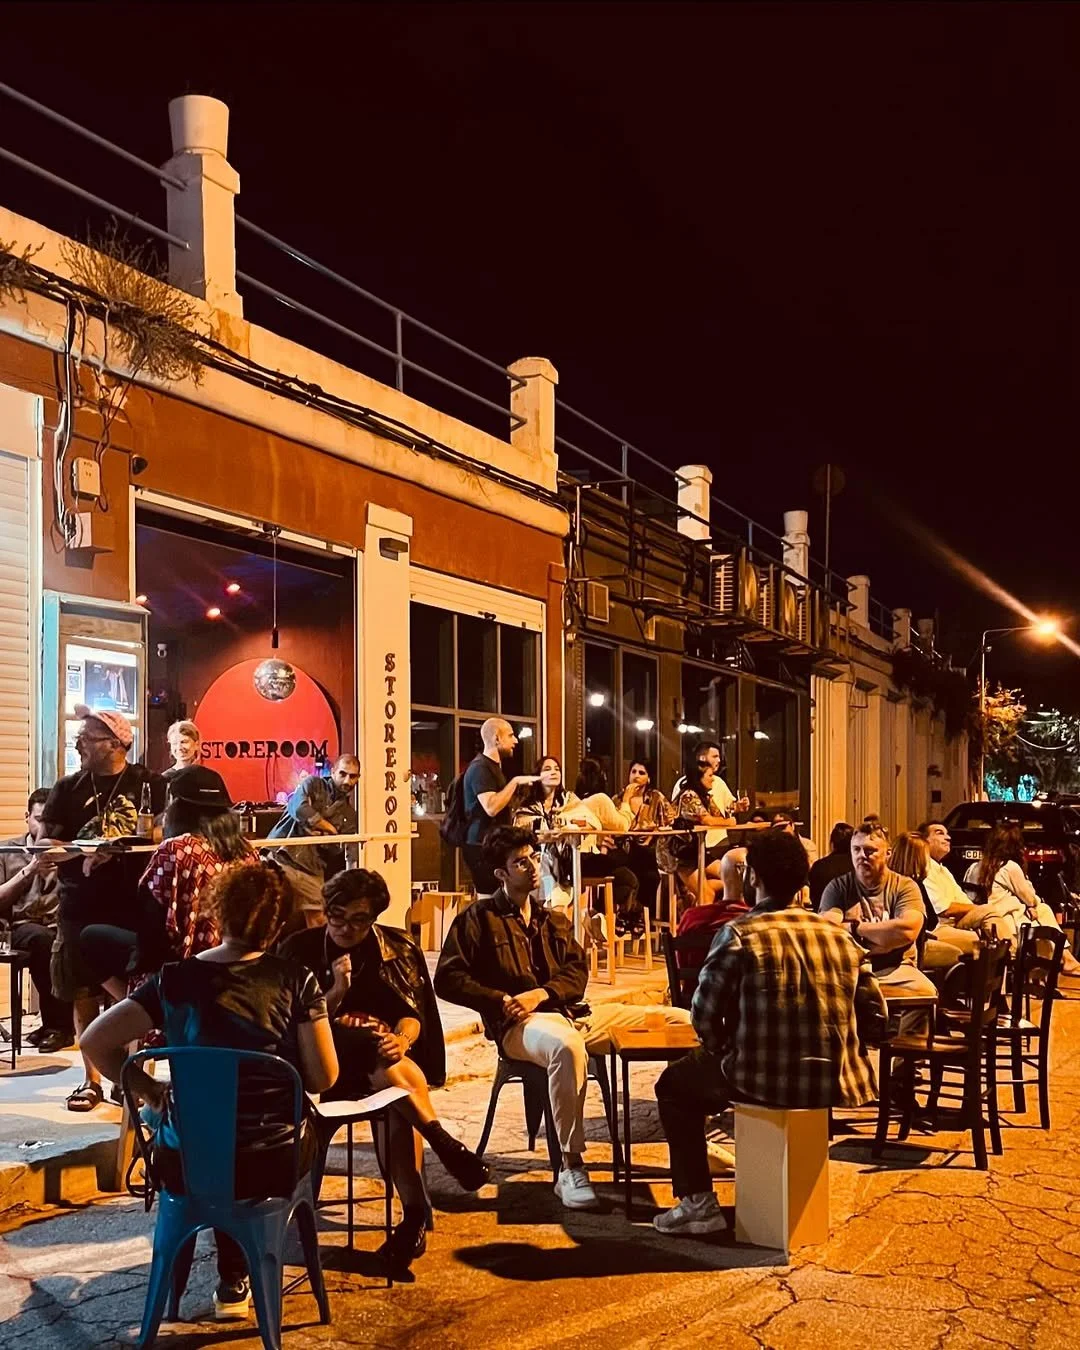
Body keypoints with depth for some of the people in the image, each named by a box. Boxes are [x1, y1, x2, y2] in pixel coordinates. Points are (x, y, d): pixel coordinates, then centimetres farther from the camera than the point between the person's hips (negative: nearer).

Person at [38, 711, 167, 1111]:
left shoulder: (149, 784, -1)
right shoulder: (68, 787, 7)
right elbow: (45, 841, 6)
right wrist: (81, 851, -14)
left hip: (134, 905, -2)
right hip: (80, 906, 3)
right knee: (84, 995, 7)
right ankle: (92, 1080, 17)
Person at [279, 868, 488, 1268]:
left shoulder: (397, 948, 10)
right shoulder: (300, 950, 4)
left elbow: (412, 1013, 4)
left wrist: (402, 1039, -20)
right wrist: (336, 993, -16)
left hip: (385, 1056, 2)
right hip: (326, 1062, -2)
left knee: (399, 1100, -36)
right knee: (379, 1051, -37)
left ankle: (415, 1210, -36)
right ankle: (444, 1143, -35)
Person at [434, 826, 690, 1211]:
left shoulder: (554, 920, 25)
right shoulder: (478, 918, 7)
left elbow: (578, 972, 11)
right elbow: (447, 979, -1)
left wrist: (541, 993, -9)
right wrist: (501, 1001, -12)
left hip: (572, 1014, 6)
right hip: (519, 1025, -6)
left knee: (683, 1020, -6)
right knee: (567, 1046, -45)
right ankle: (570, 1169, -35)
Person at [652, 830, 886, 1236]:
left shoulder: (738, 934, -10)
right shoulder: (839, 935, 3)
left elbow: (704, 1017, -9)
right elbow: (875, 1020, 3)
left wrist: (725, 1056, 10)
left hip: (764, 1082, -5)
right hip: (835, 1085, 5)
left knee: (674, 1083, 22)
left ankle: (697, 1203, 16)